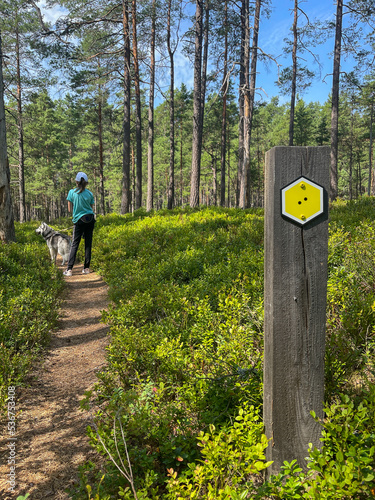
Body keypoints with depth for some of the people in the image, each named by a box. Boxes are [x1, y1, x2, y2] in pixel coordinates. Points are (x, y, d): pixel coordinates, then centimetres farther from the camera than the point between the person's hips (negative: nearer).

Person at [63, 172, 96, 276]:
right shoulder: (90, 193, 3)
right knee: (88, 243, 6)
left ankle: (69, 269, -4)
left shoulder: (72, 192, -3)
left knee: (74, 244, 1)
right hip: (90, 219, 2)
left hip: (79, 220, -2)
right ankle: (86, 268, 9)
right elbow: (92, 208, 8)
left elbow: (70, 209, 1)